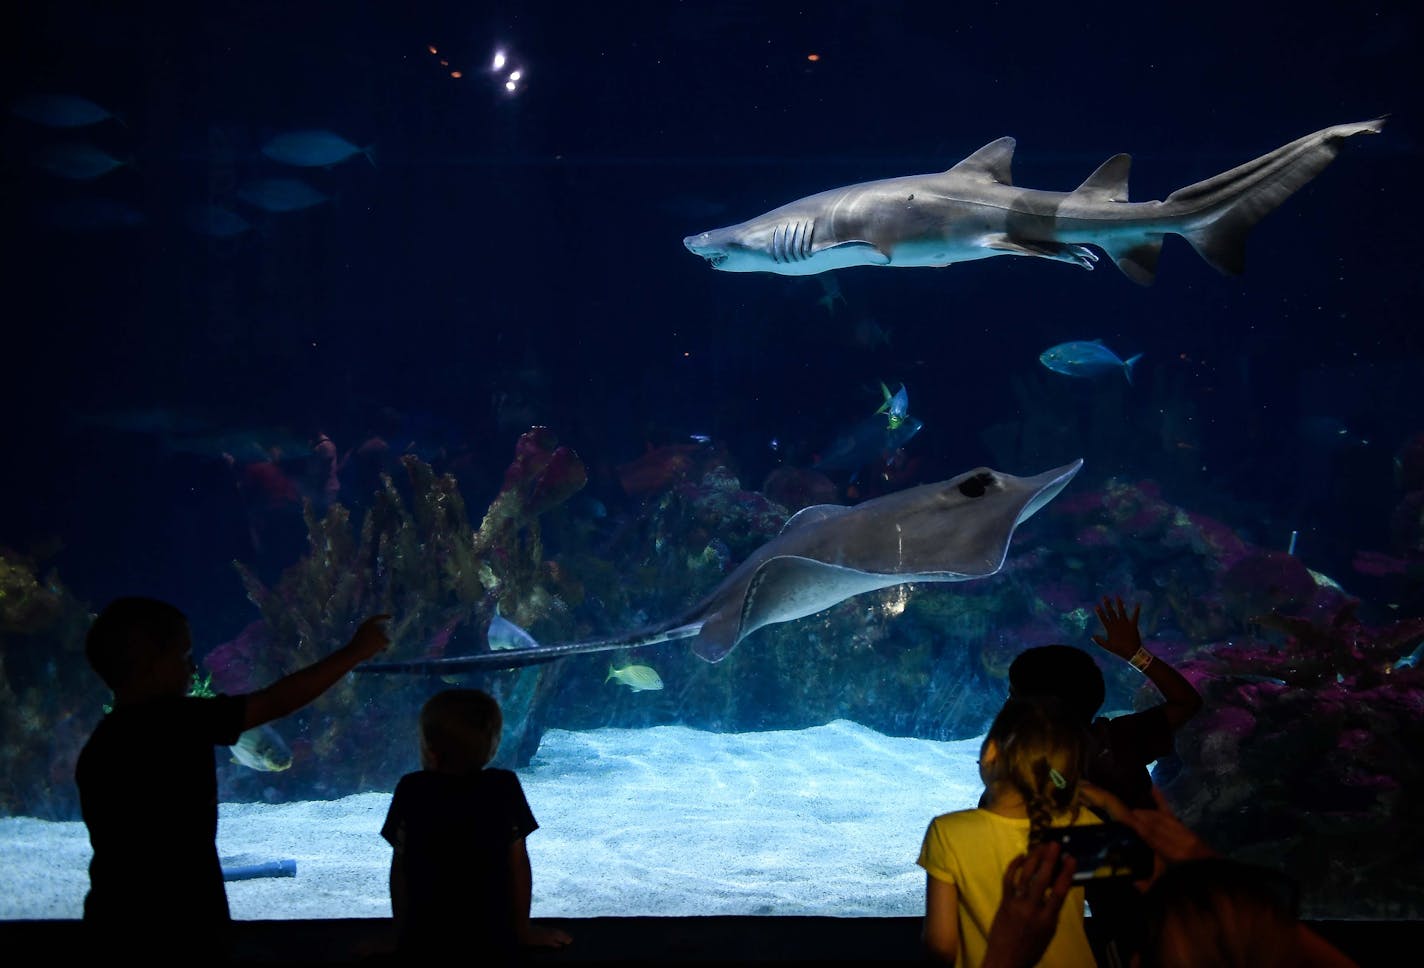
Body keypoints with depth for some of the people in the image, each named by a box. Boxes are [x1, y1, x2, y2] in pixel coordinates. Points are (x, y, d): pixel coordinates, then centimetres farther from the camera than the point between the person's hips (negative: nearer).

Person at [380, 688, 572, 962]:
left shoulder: (411, 790, -10)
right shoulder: (503, 787, -9)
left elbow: (400, 867, -4)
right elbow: (518, 863, -4)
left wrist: (401, 933, 9)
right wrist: (523, 929, 8)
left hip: (423, 942, 0)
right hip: (492, 942, 0)